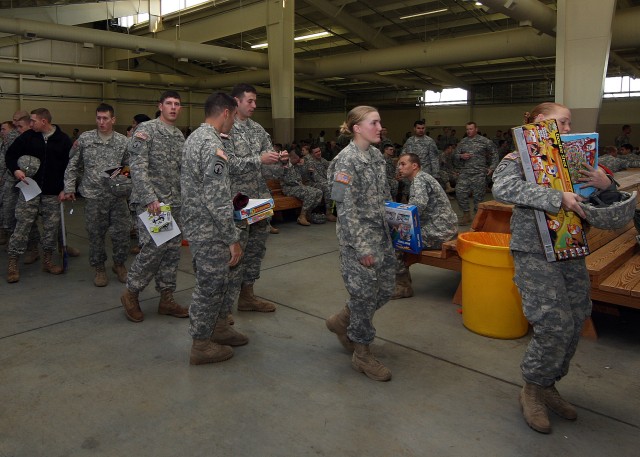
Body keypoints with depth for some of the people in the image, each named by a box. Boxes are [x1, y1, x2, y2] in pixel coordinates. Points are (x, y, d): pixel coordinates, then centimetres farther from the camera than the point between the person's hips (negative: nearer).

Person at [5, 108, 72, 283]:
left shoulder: (63, 139, 0)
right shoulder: (28, 136, 2)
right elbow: (11, 154, 12)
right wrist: (15, 170, -8)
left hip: (53, 193, 0)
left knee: (52, 227, 6)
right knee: (22, 226, 0)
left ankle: (47, 260, 21)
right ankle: (12, 264, 9)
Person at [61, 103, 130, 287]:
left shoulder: (123, 141, 3)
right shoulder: (84, 139, 2)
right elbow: (73, 165, 7)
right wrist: (68, 188, 4)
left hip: (118, 196, 1)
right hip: (94, 196, 0)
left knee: (122, 232, 3)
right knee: (96, 234, 6)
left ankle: (119, 263, 25)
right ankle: (99, 268, 24)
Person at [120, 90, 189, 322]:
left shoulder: (180, 135, 15)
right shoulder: (146, 129, -6)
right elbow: (137, 166, -15)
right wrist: (150, 197, -22)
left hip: (175, 202, 7)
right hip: (151, 201, -7)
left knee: (172, 250, 7)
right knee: (153, 247, -10)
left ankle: (166, 298, 17)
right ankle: (131, 293, 11)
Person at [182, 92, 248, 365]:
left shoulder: (194, 138, 10)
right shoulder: (213, 145, -22)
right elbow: (216, 201, -26)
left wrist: (228, 198, 23)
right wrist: (233, 238, -20)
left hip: (195, 224, 10)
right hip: (210, 230, -10)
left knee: (217, 281, 21)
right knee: (210, 286, 4)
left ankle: (218, 327, 36)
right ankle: (201, 345, 18)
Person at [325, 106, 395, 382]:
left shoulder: (376, 155, 10)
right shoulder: (347, 160, -15)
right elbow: (346, 208, -18)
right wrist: (362, 247, -19)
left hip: (381, 235, 8)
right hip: (358, 238, -8)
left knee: (385, 289, 13)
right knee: (365, 294, 1)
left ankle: (342, 321, 35)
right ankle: (362, 354, 20)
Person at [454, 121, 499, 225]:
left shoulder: (485, 141, 1)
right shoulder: (462, 142, 12)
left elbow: (494, 153, 6)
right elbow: (455, 155, 15)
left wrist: (492, 167, -2)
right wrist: (461, 156, -6)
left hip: (479, 174, -3)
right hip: (464, 173, 4)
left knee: (478, 195, 1)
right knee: (460, 192, -4)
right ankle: (466, 215, 11)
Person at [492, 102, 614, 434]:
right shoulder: (518, 158, -4)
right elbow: (503, 189, -26)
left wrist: (605, 183, -5)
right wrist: (558, 198, -28)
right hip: (535, 253, -7)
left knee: (574, 323, 9)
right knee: (555, 325, -10)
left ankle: (549, 386, 28)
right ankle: (532, 390, 14)